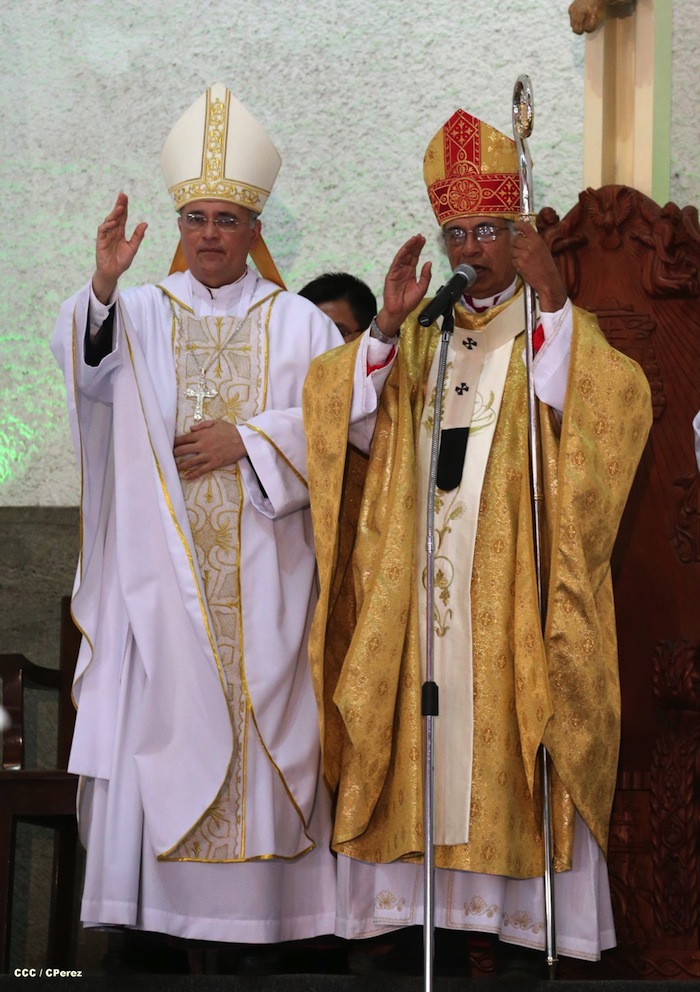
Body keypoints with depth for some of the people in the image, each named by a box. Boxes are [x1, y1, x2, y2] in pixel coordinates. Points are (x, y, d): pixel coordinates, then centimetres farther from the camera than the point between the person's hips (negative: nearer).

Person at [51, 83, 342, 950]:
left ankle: (259, 903, 3)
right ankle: (155, 901, -1)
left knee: (263, 720, -2)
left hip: (263, 576, 0)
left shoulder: (298, 323, 10)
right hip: (160, 570, 0)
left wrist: (246, 440, -9)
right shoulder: (138, 314, 9)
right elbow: (83, 363, -11)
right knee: (159, 719, -5)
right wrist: (101, 285, -30)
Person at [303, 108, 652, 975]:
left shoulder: (558, 332, 5)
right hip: (412, 585, 3)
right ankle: (394, 917, 7)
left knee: (507, 744, -4)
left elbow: (617, 407, -15)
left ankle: (521, 923, 3)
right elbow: (347, 423, 1)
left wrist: (553, 304, -23)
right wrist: (387, 325, -10)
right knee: (409, 746, 2)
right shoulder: (415, 340, 15)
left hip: (510, 590, -3)